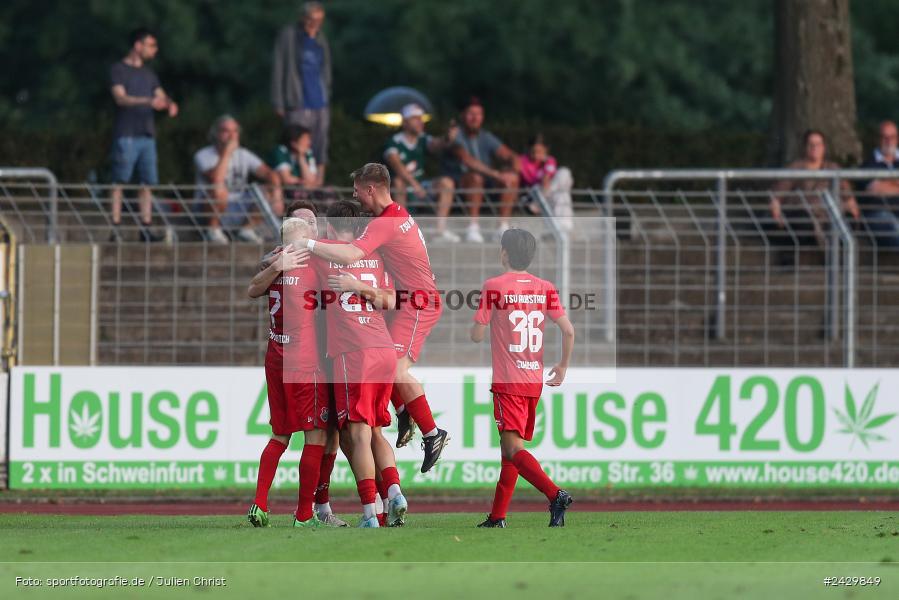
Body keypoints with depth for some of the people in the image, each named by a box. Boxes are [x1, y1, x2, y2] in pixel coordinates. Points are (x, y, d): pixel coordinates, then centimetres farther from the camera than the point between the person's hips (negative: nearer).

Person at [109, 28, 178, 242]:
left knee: (147, 182, 3)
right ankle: (115, 228, -9)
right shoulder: (118, 70, -1)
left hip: (147, 134, 7)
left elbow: (161, 96, 14)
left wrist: (169, 104, -10)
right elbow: (121, 98, -14)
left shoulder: (148, 74, 19)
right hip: (126, 134, -7)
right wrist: (149, 102, -28)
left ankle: (145, 228, 5)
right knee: (119, 182, -7)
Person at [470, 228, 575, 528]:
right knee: (510, 448, 15)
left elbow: (477, 335, -6)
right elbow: (568, 330, -1)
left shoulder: (493, 287, -7)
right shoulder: (545, 288, 5)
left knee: (513, 448, -11)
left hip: (507, 381, -6)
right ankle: (497, 515, 17)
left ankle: (555, 494, -31)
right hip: (535, 381, 6)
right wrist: (563, 367, 13)